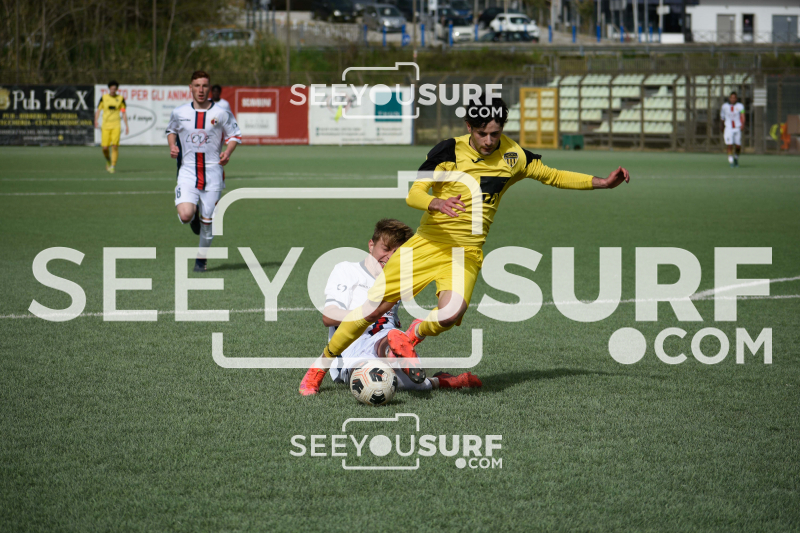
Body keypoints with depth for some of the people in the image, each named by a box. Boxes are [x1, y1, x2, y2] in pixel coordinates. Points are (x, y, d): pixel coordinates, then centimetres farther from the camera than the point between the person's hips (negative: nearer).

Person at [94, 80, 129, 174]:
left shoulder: (120, 99, 5)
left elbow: (124, 113, 10)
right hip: (105, 126, 1)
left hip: (116, 126, -1)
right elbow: (98, 110, 7)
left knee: (115, 146, -14)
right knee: (105, 147, -3)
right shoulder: (103, 98, 5)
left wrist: (126, 125, 5)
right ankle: (108, 161, 26)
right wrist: (96, 121, -9)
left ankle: (113, 166, -9)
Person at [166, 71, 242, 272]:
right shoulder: (179, 112, 3)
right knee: (185, 215, -19)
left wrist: (228, 153, -10)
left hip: (212, 171, 0)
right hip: (187, 170, 0)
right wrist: (172, 146, 1)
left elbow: (234, 135, 9)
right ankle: (195, 217, 19)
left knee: (207, 220, 2)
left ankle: (201, 258, 23)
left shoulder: (221, 114, -2)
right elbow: (171, 130, 21)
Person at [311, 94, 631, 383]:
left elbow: (553, 176, 13)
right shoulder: (448, 151, -9)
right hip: (428, 241, -1)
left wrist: (603, 183, 7)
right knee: (374, 307, -9)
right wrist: (437, 204, -38)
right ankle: (324, 361, 12)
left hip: (467, 251, 1)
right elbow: (413, 193, -16)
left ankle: (412, 337, 4)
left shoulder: (514, 156, -2)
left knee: (451, 312, -30)